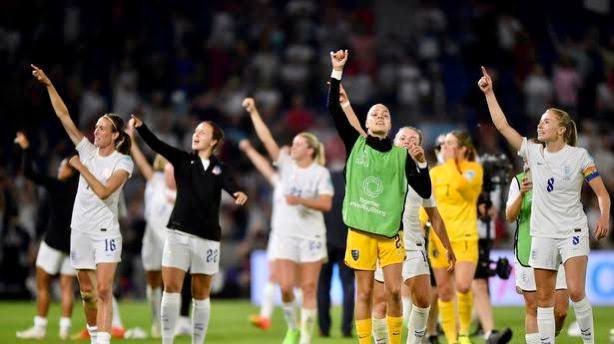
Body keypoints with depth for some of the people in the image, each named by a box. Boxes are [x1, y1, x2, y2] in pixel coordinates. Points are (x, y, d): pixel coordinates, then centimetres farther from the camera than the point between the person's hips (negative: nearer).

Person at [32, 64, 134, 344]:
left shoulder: (123, 162, -6)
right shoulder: (88, 151, 6)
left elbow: (103, 191, -19)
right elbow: (63, 116, 4)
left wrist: (81, 167, -14)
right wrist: (48, 84, -2)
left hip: (105, 232, -5)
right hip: (80, 230, 5)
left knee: (103, 291, -15)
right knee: (87, 292, 9)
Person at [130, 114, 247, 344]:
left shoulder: (220, 169, 5)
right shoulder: (182, 160, 6)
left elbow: (231, 187, -15)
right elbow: (156, 145, -9)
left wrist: (239, 194, -39)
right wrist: (139, 127, -27)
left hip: (207, 237, 0)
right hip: (179, 232, 0)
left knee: (201, 295, 5)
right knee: (171, 287, -9)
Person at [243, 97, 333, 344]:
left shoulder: (321, 173, -3)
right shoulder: (286, 165, 6)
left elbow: (326, 204, -12)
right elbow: (267, 139, 1)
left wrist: (301, 200, -23)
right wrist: (253, 112, -4)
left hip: (311, 236, -3)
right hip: (284, 235, 3)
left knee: (309, 289, -2)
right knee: (286, 287, -5)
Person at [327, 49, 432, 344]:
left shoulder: (401, 154, 5)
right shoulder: (355, 143, 5)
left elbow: (424, 191, 2)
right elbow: (333, 109, -3)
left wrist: (420, 163, -13)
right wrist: (337, 72, -10)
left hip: (390, 231, 1)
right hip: (360, 229, -1)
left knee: (394, 291, -3)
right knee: (364, 292, 0)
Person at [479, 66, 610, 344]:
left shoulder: (579, 156, -5)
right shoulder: (533, 152, 5)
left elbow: (602, 192, -3)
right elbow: (502, 125, 5)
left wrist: (604, 217, -21)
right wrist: (489, 93, 1)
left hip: (573, 232, -4)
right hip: (543, 234, 4)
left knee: (576, 292, -17)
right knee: (544, 299, 1)